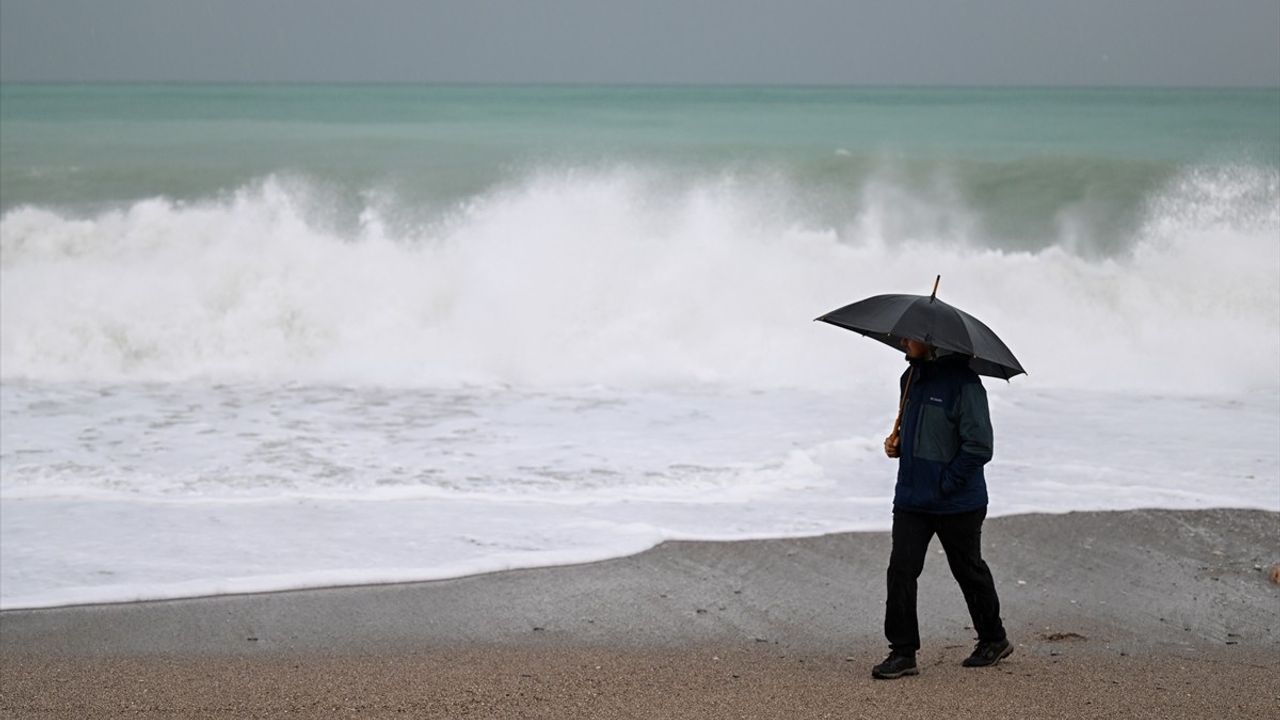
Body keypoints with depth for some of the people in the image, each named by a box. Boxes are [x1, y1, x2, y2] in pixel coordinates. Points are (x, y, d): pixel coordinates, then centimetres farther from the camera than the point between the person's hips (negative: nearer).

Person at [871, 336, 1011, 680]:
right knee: (901, 570, -4)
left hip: (956, 504, -6)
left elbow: (979, 445, -19)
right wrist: (897, 442, 4)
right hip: (911, 499, 6)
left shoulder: (962, 382, -17)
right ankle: (902, 652, 0)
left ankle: (994, 640, 30)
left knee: (969, 571, 11)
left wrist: (946, 483, -18)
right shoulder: (911, 378, 9)